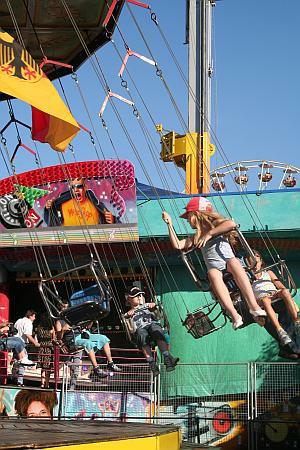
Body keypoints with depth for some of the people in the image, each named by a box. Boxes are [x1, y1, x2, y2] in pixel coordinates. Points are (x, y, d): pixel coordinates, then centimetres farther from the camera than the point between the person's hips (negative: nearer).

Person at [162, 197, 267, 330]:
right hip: (215, 268, 2)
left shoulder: (215, 223, 14)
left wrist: (209, 233, -10)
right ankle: (235, 316, -53)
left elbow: (231, 224, -8)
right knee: (212, 273, -34)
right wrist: (169, 224, 18)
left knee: (233, 261, -37)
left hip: (228, 261, -2)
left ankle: (253, 306, -50)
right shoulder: (196, 238, 28)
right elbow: (177, 245, 16)